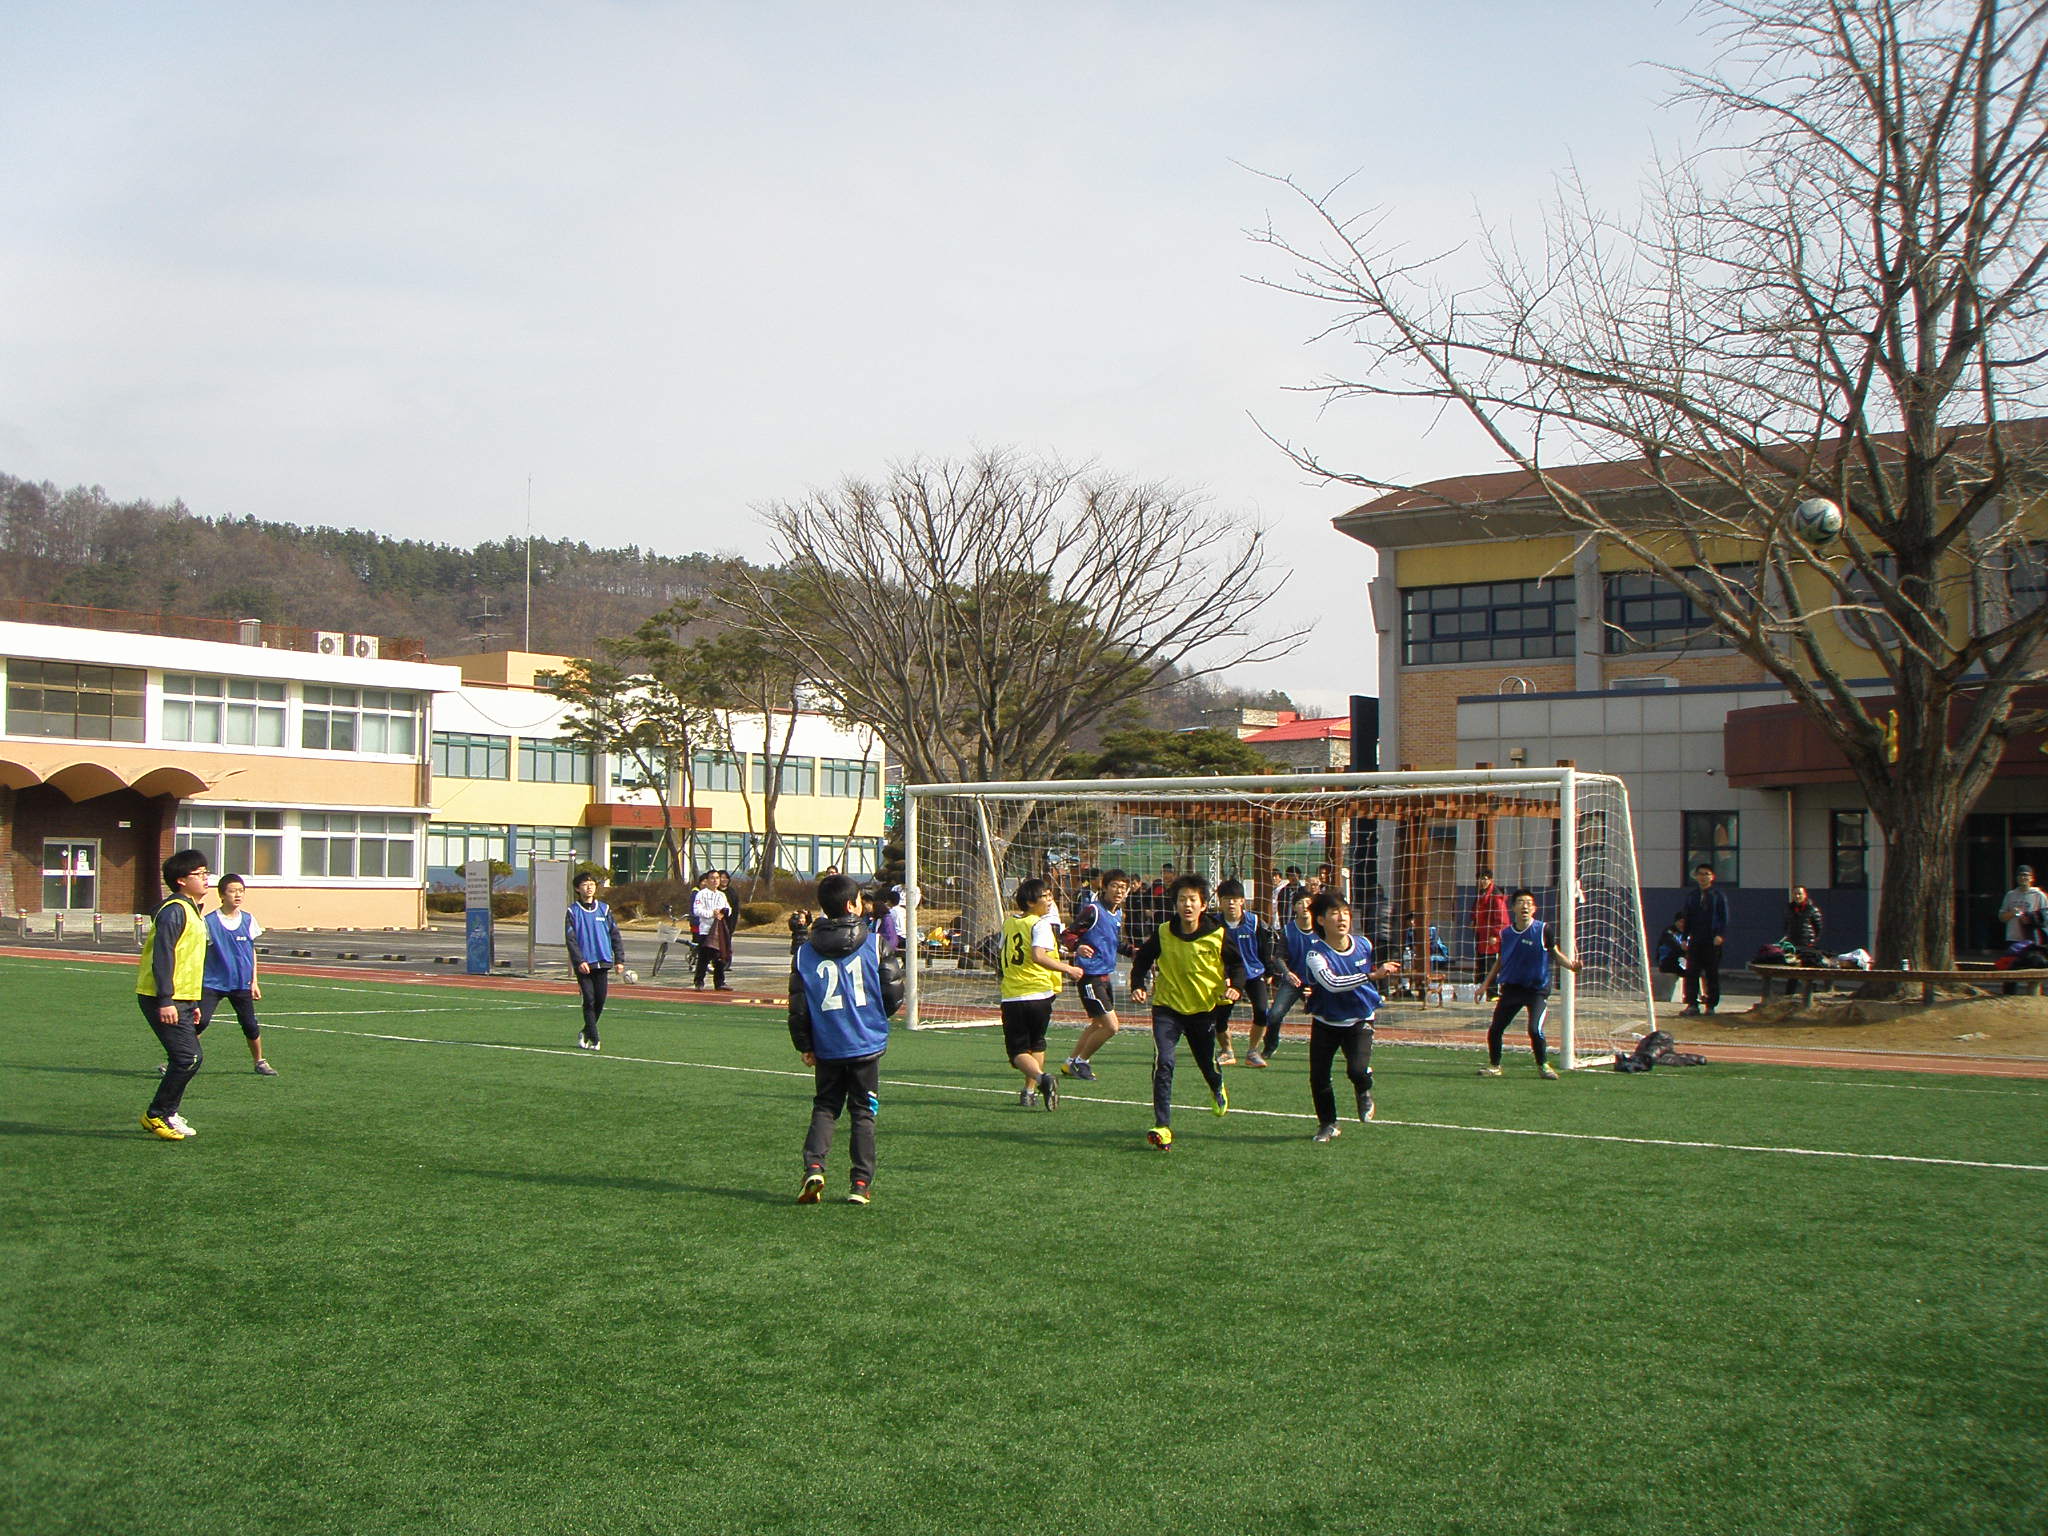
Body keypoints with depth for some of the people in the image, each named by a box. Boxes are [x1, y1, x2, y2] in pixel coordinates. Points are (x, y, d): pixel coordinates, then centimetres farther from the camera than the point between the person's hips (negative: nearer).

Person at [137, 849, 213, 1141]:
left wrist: (193, 1004, 24)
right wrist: (165, 1001, -25)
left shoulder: (192, 911, 18)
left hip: (180, 999, 10)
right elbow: (162, 956, -21)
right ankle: (157, 1115, -2)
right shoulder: (174, 911, -14)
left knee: (192, 1059, 10)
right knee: (187, 1058, -13)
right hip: (165, 1001, -10)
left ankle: (167, 1114, 19)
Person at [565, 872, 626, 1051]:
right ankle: (593, 1039, -2)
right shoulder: (573, 911, 1)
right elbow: (570, 939, -4)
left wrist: (619, 959, 5)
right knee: (589, 1000, -7)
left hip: (602, 962, 3)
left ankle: (585, 1033, 21)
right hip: (583, 964, -3)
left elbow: (615, 934, 11)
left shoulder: (604, 908, 9)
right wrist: (579, 961, -14)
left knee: (600, 999, 2)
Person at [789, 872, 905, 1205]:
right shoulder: (875, 944, -6)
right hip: (867, 1044, -1)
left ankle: (814, 1166, -6)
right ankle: (861, 1183, 7)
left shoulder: (805, 952, 0)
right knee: (864, 1112, 9)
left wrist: (804, 1046, 13)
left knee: (824, 1107, 15)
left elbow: (798, 1006, 1)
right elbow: (894, 993, -3)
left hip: (827, 1049, 2)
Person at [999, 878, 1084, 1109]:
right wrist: (1068, 969, -20)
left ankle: (1041, 1077, -25)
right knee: (1036, 1043, 21)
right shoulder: (1040, 924, -7)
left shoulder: (1009, 922, 10)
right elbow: (1039, 956, -24)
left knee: (1018, 1051, 2)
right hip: (1039, 993, -2)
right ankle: (1030, 1091, 18)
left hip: (1011, 996, 2)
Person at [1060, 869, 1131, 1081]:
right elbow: (1069, 934, -15)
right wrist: (1078, 947, -35)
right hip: (1090, 976, -10)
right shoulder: (1092, 910, -15)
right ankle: (1081, 1061, 8)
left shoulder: (1118, 913, 10)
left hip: (1106, 975, 10)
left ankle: (1070, 1063, 35)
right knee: (1111, 1026, -11)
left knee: (1097, 1023, 22)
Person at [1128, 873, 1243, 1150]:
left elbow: (1237, 964, 4)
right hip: (1168, 1006, -1)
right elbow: (1142, 960, 6)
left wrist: (1235, 986, -14)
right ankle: (1163, 1127, -17)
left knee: (1208, 1064, 15)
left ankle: (1218, 1089, 54)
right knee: (1163, 1063, -19)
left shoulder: (1218, 935, -11)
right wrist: (1138, 986, -10)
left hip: (1204, 1008, 1)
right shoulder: (1163, 933, -9)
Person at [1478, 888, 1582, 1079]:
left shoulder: (1543, 930, -8)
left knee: (1535, 1029, -18)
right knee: (1494, 1029, 2)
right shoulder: (1505, 933, 2)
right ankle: (1494, 1066, 22)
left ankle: (1543, 1065, 6)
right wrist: (1486, 984, 13)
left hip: (1537, 989, -4)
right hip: (1511, 987, 4)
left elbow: (1556, 953, -1)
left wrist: (1571, 964, -20)